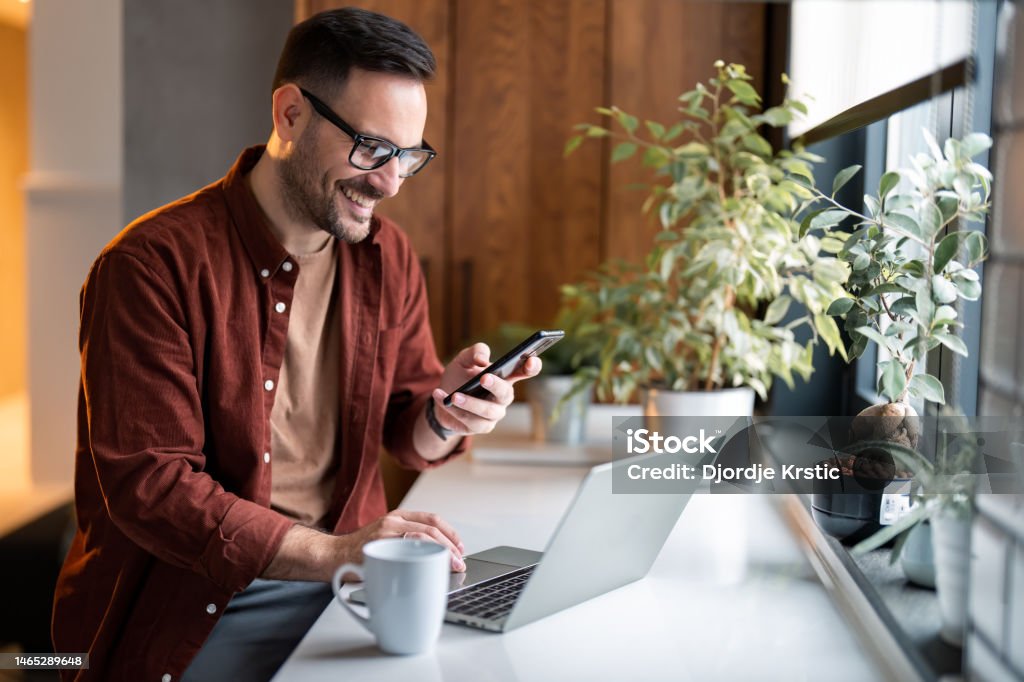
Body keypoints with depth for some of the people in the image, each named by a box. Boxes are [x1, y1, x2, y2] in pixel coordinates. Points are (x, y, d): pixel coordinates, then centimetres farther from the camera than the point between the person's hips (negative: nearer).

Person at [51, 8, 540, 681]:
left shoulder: (389, 258, 6)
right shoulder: (153, 265, -13)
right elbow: (146, 484, -18)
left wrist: (442, 418, -12)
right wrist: (327, 553, -28)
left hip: (344, 581, 5)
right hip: (197, 607, -4)